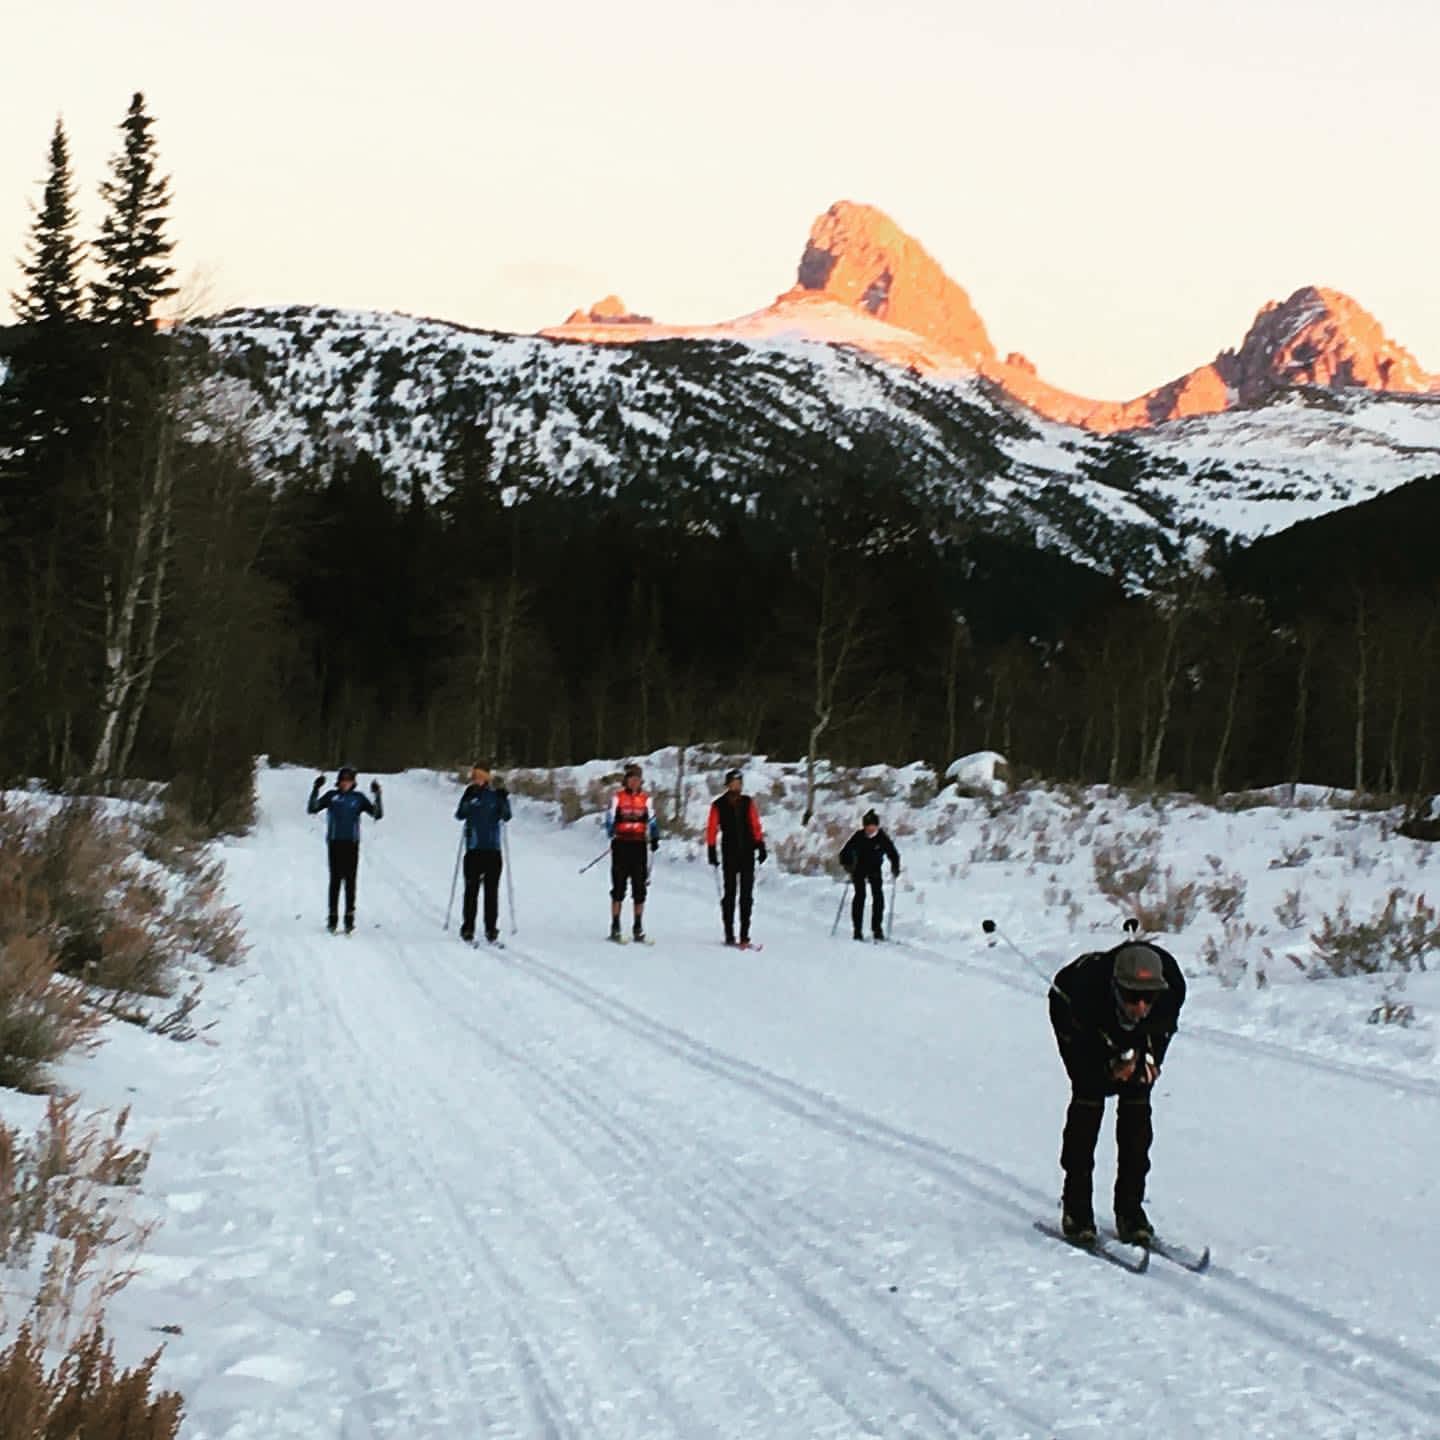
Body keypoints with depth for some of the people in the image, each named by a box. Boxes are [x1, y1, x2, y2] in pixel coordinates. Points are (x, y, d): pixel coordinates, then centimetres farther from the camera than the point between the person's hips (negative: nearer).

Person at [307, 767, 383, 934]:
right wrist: (316, 790, -9)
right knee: (335, 879, -1)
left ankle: (349, 917, 3)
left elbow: (377, 814, 5)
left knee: (350, 880, 0)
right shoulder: (331, 796, 6)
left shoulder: (358, 798, 8)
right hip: (335, 843, 0)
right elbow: (311, 809, 1)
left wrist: (377, 795, -7)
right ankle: (332, 917, 3)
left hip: (352, 844, 1)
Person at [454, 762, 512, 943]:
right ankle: (467, 928, 2)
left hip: (493, 849, 1)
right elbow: (460, 815, -11)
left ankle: (491, 929, 6)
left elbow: (506, 816, -3)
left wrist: (504, 800, -19)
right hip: (473, 849, -1)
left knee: (492, 890, 2)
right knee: (471, 889, -3)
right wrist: (468, 799, -26)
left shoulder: (495, 794, 6)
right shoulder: (470, 794, 3)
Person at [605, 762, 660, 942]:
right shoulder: (618, 797, 2)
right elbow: (610, 817, -1)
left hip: (639, 845, 2)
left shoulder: (645, 798, 9)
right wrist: (612, 834, -16)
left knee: (639, 887, 3)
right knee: (619, 886, -1)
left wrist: (655, 838, 0)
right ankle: (615, 927, 5)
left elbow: (652, 819, 13)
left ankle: (638, 927, 10)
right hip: (621, 844, -2)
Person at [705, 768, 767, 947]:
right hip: (730, 854, -2)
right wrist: (711, 851, -5)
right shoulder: (718, 805, 1)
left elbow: (756, 826, 9)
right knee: (730, 893, 0)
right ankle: (729, 934, 3)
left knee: (747, 895, 1)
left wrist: (761, 846, 3)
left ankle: (744, 935, 3)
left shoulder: (747, 802, 8)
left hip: (748, 853, 2)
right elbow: (712, 829, 0)